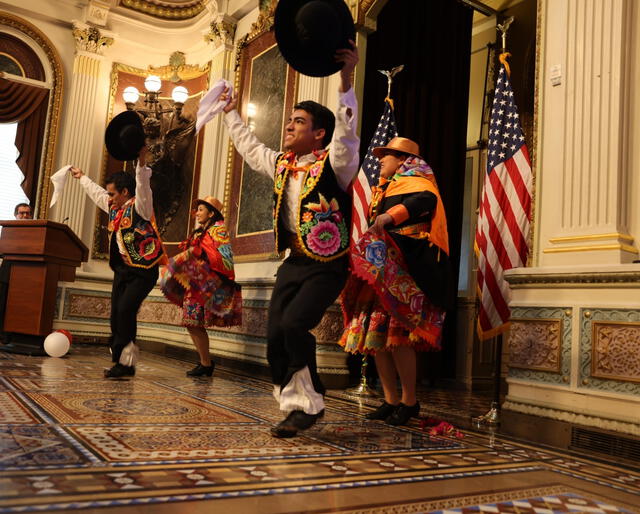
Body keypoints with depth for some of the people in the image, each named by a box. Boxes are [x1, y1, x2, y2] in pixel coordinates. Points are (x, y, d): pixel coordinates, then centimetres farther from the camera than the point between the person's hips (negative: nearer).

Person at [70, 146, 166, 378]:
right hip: (123, 269, 9)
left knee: (125, 309, -20)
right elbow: (96, 192, 33)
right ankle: (124, 362, 9)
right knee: (116, 315, 4)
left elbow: (143, 186, -29)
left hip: (143, 271, -9)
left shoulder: (140, 206, -9)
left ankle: (124, 361, -12)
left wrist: (141, 163, -44)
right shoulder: (115, 207, 15)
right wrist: (82, 177, 47)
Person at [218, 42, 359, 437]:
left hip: (328, 265, -7)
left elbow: (346, 132, -28)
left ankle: (308, 401, -2)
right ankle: (299, 404, 14)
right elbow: (249, 146, 30)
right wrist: (232, 113, 39)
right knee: (275, 334, 0)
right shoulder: (282, 164, 12)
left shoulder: (334, 163, -8)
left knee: (294, 324, -22)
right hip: (294, 261, 8)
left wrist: (347, 80, -39)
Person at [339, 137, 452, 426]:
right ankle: (391, 400, 9)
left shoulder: (414, 180, 0)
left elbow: (426, 199, -25)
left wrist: (391, 215, -38)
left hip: (403, 272, -9)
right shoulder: (388, 187, 27)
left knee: (398, 333, -15)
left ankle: (410, 401, -4)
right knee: (376, 335, 2)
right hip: (379, 274, 9)